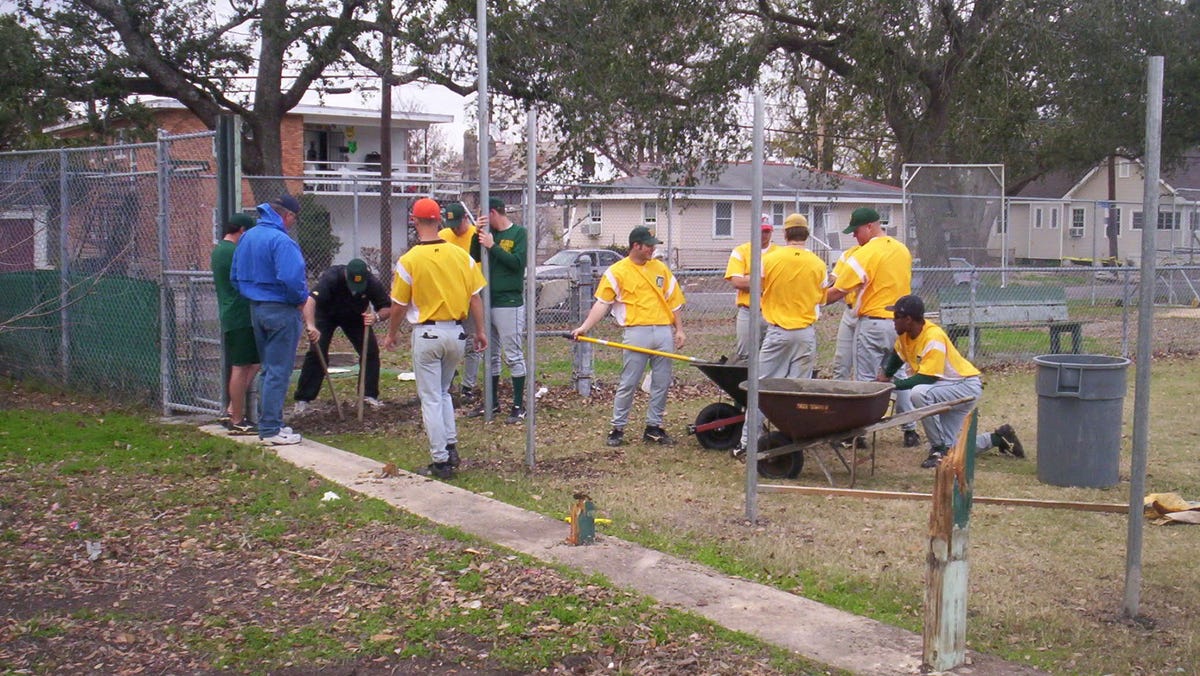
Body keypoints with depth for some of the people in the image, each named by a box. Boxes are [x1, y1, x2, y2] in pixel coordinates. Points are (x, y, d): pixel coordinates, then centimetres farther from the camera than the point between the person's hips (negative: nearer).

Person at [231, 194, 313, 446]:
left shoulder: (246, 237, 10)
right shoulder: (281, 241, -19)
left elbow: (235, 276, 16)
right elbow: (292, 278, -28)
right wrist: (301, 298, -10)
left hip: (256, 309, 9)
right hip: (281, 310, -9)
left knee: (268, 369, 18)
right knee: (278, 371, -3)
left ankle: (269, 422, 23)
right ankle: (271, 430, 0)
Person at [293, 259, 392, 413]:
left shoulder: (372, 283, -28)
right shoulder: (331, 277, -39)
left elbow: (387, 308, -17)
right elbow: (310, 300, -52)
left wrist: (377, 316, -41)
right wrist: (311, 326, -68)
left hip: (355, 316, 3)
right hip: (326, 314, -3)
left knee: (371, 351, -6)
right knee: (316, 353, -13)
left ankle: (369, 395, 9)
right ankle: (302, 399, -6)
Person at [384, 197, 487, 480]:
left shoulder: (408, 260, -10)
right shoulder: (462, 255, -2)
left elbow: (399, 305, -3)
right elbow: (475, 297, 1)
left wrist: (391, 335, 13)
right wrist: (479, 331, 12)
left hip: (427, 334, -4)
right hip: (456, 332, 4)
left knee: (431, 398, 4)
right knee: (443, 392, 23)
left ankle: (441, 461, 5)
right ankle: (451, 448, 20)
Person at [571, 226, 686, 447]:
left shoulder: (661, 268, 13)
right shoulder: (617, 271, 0)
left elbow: (673, 301, 17)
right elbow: (602, 303, -4)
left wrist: (679, 329, 12)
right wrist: (585, 327, -14)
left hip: (663, 331, 4)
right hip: (637, 332, -4)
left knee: (661, 383, 6)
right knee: (628, 384, -2)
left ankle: (654, 427, 16)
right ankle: (618, 428, 7)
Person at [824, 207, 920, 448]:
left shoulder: (865, 254, -14)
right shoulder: (903, 250, 9)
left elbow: (838, 292, -14)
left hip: (872, 323, -7)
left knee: (866, 380, 0)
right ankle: (910, 430, 17)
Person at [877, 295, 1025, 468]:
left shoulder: (933, 338, -28)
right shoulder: (905, 334, -4)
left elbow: (927, 378, -30)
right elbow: (896, 355, 18)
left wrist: (895, 384, -25)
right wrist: (885, 376, 4)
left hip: (965, 385, -9)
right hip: (946, 388, 9)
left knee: (919, 393, -36)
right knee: (949, 449, 3)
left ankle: (940, 449, -22)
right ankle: (998, 438, 23)